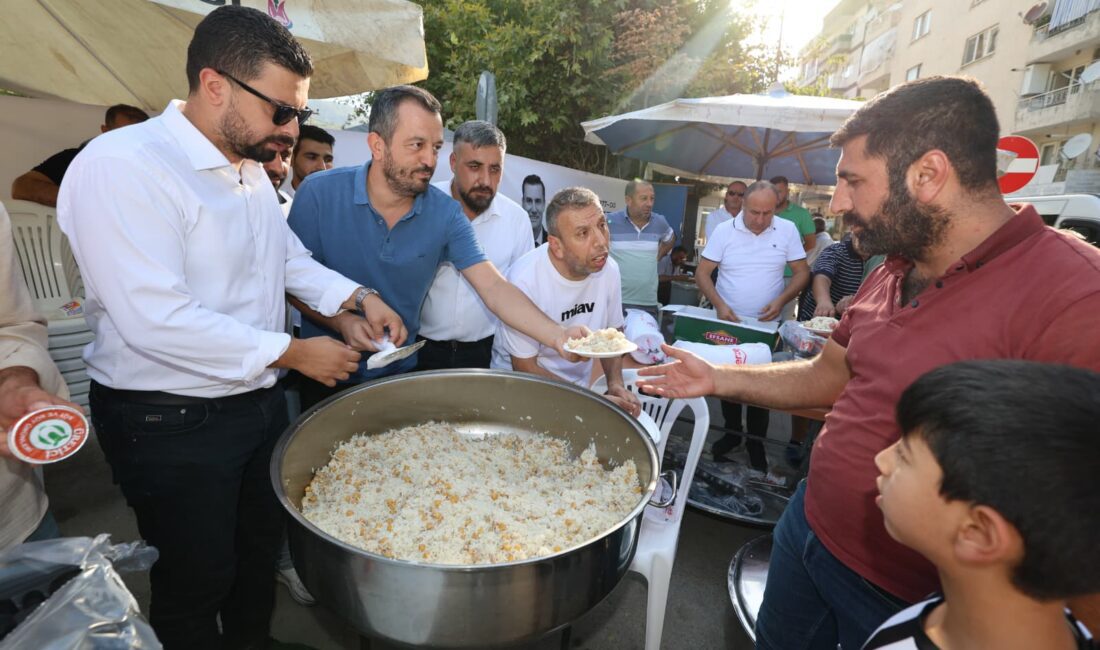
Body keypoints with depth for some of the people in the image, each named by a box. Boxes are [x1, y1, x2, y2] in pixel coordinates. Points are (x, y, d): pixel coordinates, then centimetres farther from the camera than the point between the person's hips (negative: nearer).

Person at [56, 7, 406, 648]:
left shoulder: (252, 169, 6)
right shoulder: (121, 166, -21)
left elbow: (290, 256, 17)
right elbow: (154, 319, -28)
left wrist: (359, 298, 2)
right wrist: (293, 352, -22)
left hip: (259, 400, 8)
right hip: (172, 424, -8)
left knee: (261, 550, 24)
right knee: (197, 583, 13)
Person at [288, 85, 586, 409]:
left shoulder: (447, 213, -14)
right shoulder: (319, 194, -16)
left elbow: (494, 287, -20)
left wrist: (558, 337, -33)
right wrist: (341, 323, -28)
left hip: (401, 372, 1)